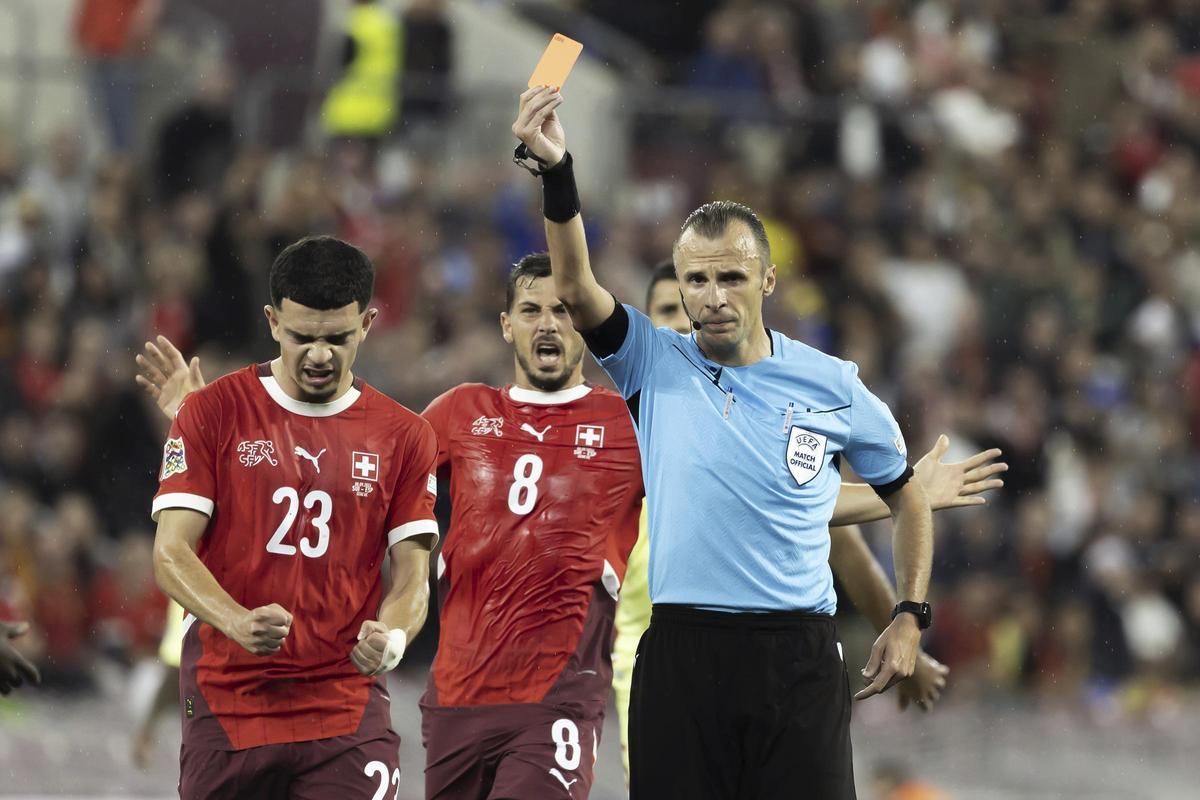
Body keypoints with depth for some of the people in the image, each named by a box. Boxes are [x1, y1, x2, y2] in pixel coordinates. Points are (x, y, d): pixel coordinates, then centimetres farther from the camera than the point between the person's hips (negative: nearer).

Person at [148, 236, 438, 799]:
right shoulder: (213, 413, 2)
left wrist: (392, 637, -18)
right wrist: (240, 624, -24)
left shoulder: (404, 436, 8)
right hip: (226, 704, -1)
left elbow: (411, 576, 7)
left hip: (347, 711, 1)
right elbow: (171, 556, -4)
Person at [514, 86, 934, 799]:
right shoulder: (656, 366, 4)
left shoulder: (832, 385, 6)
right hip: (680, 653, 0)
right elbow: (577, 292, -14)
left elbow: (906, 494, 18)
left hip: (799, 657, 0)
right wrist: (558, 174, -28)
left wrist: (911, 617, 9)